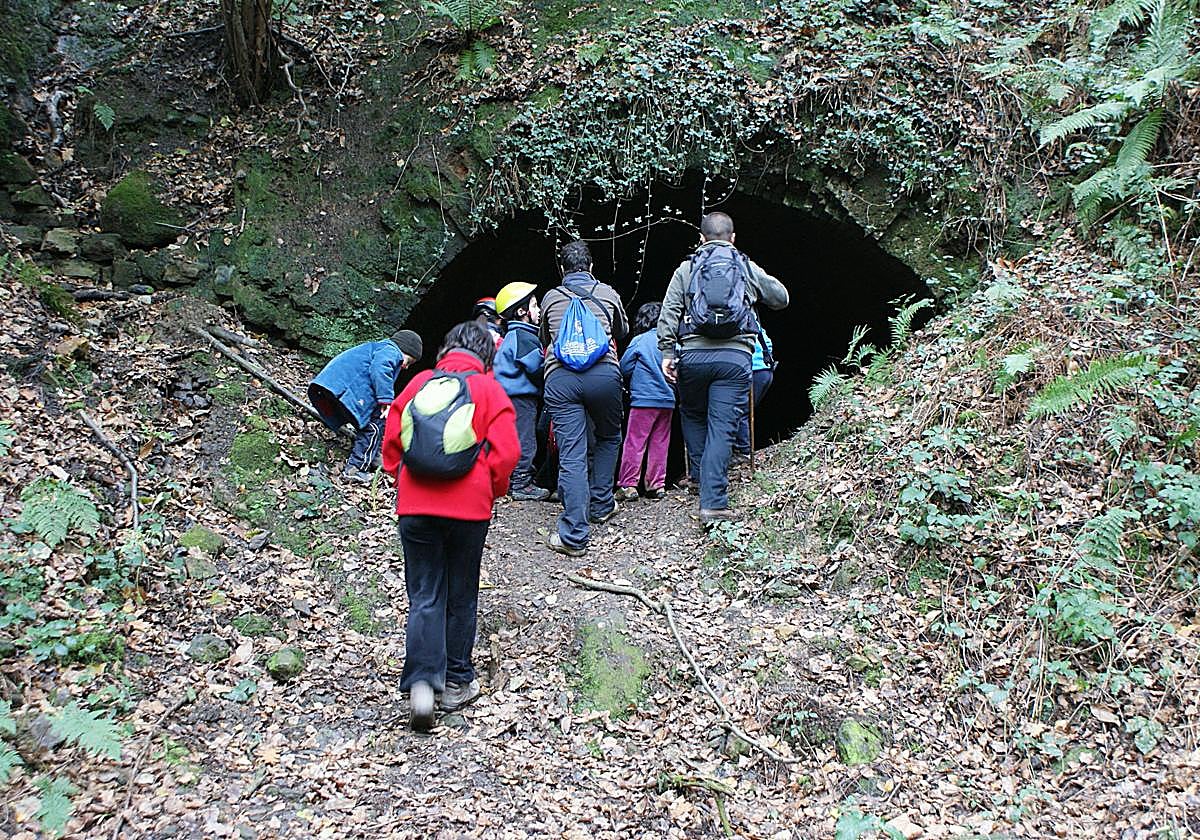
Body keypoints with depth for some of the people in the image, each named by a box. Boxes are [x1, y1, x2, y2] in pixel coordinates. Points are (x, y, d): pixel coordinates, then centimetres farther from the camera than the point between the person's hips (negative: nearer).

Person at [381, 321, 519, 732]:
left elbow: (391, 441, 8)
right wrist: (492, 490, 10)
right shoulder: (489, 389, 1)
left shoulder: (418, 384, 8)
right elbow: (506, 451, -6)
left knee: (424, 596, 6)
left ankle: (421, 683, -9)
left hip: (415, 506, 1)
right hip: (469, 507, -1)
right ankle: (457, 683, 21)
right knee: (462, 597, 13)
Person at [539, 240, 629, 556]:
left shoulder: (550, 298, 21)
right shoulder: (607, 293, 19)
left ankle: (574, 535, -10)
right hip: (603, 372, 0)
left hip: (560, 376, 0)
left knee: (571, 455, -4)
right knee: (608, 438, 26)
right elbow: (622, 331, 38)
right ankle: (601, 505, 28)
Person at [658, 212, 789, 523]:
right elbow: (781, 299, 28)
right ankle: (713, 503, -7)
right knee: (722, 428, -2)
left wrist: (667, 352, 1)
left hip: (693, 355, 0)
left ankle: (699, 474, 27)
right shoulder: (749, 269, 14)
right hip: (735, 357, 0)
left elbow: (669, 313, 1)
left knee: (692, 415, 26)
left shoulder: (685, 269, 12)